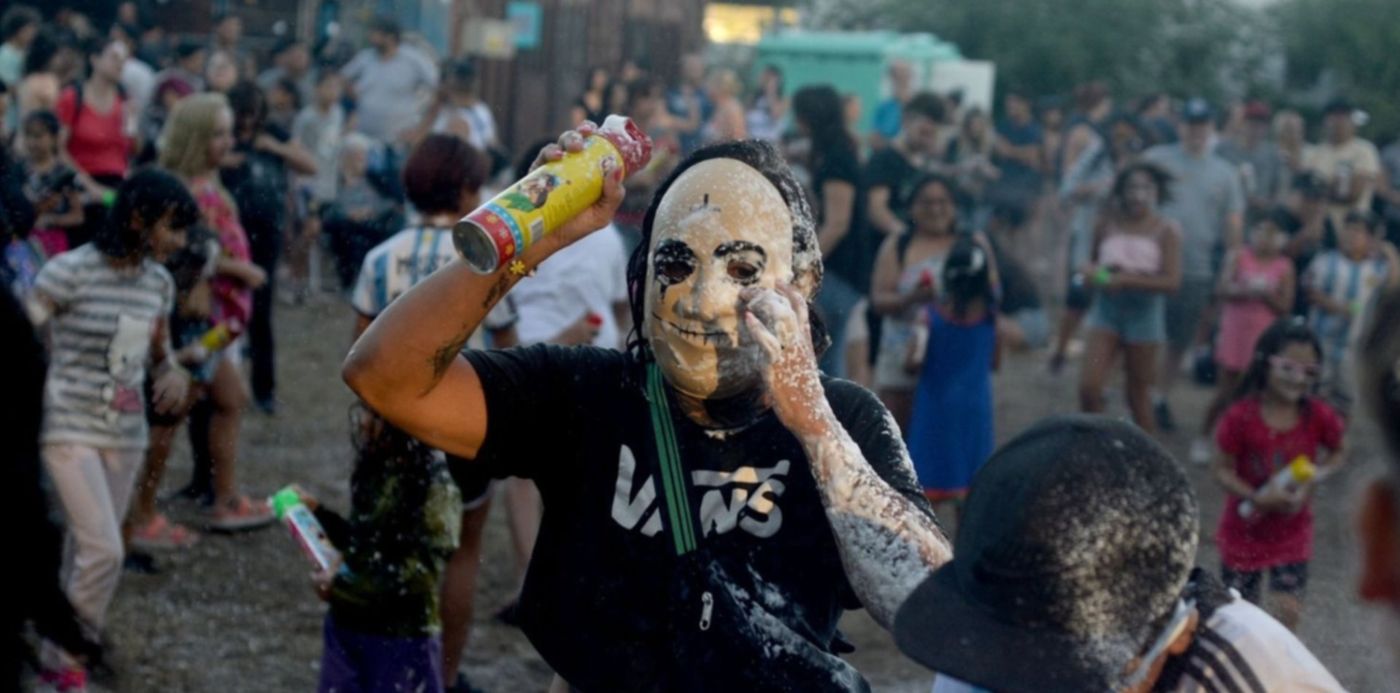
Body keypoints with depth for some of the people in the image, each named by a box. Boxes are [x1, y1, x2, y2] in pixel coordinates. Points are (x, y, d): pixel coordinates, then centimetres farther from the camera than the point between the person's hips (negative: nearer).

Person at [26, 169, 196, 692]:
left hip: (127, 435, 6)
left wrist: (173, 373, -6)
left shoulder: (158, 282, 3)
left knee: (92, 551, 11)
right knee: (104, 551, -12)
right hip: (70, 430, -6)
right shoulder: (69, 271, -16)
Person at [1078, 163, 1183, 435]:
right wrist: (1094, 271, -7)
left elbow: (1171, 281, -13)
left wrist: (1126, 280, -20)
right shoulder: (1107, 224, 2)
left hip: (1144, 313, -2)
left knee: (1138, 394, 8)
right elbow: (1092, 262, 17)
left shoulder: (1167, 230, -6)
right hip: (1107, 310, 2)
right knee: (1089, 386, -9)